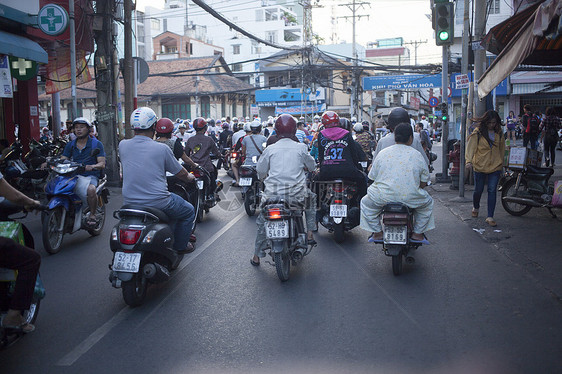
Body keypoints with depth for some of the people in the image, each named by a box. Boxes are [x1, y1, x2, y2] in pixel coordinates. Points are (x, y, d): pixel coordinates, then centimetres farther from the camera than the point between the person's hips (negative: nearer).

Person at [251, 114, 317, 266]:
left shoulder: (270, 149, 0)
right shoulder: (301, 148, 0)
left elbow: (261, 171, 8)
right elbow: (312, 166, 14)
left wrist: (264, 176, 31)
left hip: (273, 193, 1)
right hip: (297, 193, 0)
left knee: (262, 221, 20)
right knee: (311, 198, 31)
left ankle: (257, 256, 24)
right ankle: (310, 234, 23)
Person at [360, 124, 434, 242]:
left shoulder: (383, 153, 7)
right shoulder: (417, 155, 4)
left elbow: (373, 177, 11)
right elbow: (423, 183, 8)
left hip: (383, 197, 0)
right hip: (410, 198, 0)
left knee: (366, 202, 28)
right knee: (428, 202, 29)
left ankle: (377, 232, 21)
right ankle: (418, 233, 26)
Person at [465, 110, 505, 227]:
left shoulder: (499, 133, 6)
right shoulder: (477, 133, -7)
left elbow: (502, 148, 18)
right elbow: (470, 146, -14)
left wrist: (501, 162, 19)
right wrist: (469, 161, -28)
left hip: (495, 167, 2)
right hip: (480, 166, -2)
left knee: (492, 191, -3)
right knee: (478, 190, 10)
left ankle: (490, 216, 0)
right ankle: (475, 207, 40)